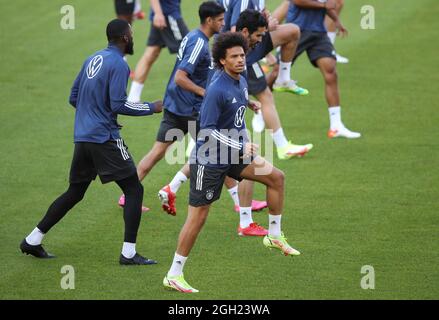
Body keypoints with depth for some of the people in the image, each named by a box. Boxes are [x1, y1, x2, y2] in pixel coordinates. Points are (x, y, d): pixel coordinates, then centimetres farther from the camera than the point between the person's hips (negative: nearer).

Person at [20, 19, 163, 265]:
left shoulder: (92, 60, 13)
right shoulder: (119, 65, -12)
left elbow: (74, 97, 18)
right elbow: (119, 105, -18)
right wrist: (152, 108, -8)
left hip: (82, 138, 8)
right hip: (105, 139, -8)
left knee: (74, 193, 19)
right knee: (134, 189, -1)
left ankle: (33, 241, 20)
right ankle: (129, 252, -6)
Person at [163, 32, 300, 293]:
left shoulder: (242, 82, 6)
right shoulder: (217, 90, -22)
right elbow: (207, 131, -24)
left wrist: (247, 147, 25)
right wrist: (240, 148, -25)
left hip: (234, 155, 8)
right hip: (210, 161, -8)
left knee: (276, 177, 7)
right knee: (198, 216, -5)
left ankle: (275, 236, 20)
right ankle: (174, 275, 2)